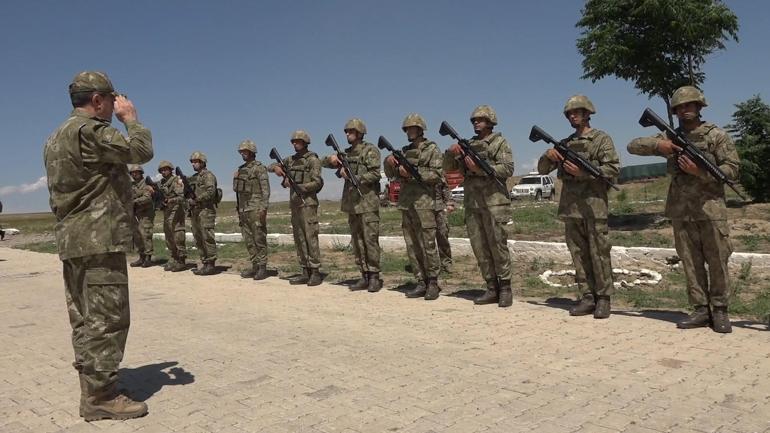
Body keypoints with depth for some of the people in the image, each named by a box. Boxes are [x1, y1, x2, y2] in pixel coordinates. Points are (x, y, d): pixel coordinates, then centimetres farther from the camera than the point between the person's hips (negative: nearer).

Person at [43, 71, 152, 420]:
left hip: (71, 239, 10)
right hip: (99, 239, -10)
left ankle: (92, 389, 19)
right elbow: (141, 151, -14)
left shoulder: (56, 137, 20)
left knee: (85, 318, 12)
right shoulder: (89, 130, -13)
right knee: (107, 318, -7)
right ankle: (101, 398, -3)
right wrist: (131, 118, 0)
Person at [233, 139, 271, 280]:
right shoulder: (240, 170, 17)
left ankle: (262, 267, -1)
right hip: (243, 210, 8)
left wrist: (263, 208, -19)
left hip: (256, 209, -8)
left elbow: (265, 189, -12)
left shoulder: (259, 168, -6)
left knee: (259, 239, -5)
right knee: (248, 240, 8)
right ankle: (255, 266, 14)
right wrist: (238, 209, 17)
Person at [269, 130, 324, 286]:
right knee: (299, 239, 7)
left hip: (308, 204, -7)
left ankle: (316, 272, -5)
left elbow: (316, 183, -13)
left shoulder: (313, 160, -6)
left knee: (310, 238, -9)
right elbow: (271, 166, 19)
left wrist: (297, 187, -17)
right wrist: (276, 168, -4)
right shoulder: (291, 160, 15)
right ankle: (305, 272, 11)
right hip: (294, 204, 7)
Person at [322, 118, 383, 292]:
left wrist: (354, 178, -17)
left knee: (370, 240, -7)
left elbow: (375, 174, -14)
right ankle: (364, 276, 13)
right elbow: (324, 162, 18)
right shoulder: (347, 153, 16)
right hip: (351, 203, 7)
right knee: (356, 242, 7)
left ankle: (374, 277, 0)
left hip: (368, 202, -7)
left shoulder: (370, 150, -4)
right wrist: (332, 159, -4)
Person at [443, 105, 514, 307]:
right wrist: (450, 152, -4)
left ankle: (505, 289, 5)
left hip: (494, 202, -5)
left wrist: (480, 168, -17)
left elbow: (508, 169, -10)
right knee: (479, 248, 5)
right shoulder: (467, 145, 18)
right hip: (471, 203, 6)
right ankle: (491, 289, 13)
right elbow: (448, 168, 16)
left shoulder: (500, 142, 2)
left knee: (497, 246, -5)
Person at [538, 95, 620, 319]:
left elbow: (614, 168, -7)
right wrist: (548, 155, -5)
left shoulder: (601, 139, 3)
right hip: (570, 207, 5)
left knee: (599, 254, -3)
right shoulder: (565, 144, 18)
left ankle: (603, 299, 5)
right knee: (579, 255, 7)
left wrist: (583, 172, -16)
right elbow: (542, 170, 16)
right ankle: (587, 298, 13)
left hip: (594, 206, -5)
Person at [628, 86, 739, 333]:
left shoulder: (716, 135, 1)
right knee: (691, 263, 5)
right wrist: (658, 145, -9)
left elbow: (732, 169, -4)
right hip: (680, 211, 3)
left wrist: (700, 172, -18)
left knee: (717, 261, 0)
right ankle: (701, 310, 13)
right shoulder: (671, 138, 11)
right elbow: (633, 146, 8)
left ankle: (719, 311, 10)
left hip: (710, 209, -3)